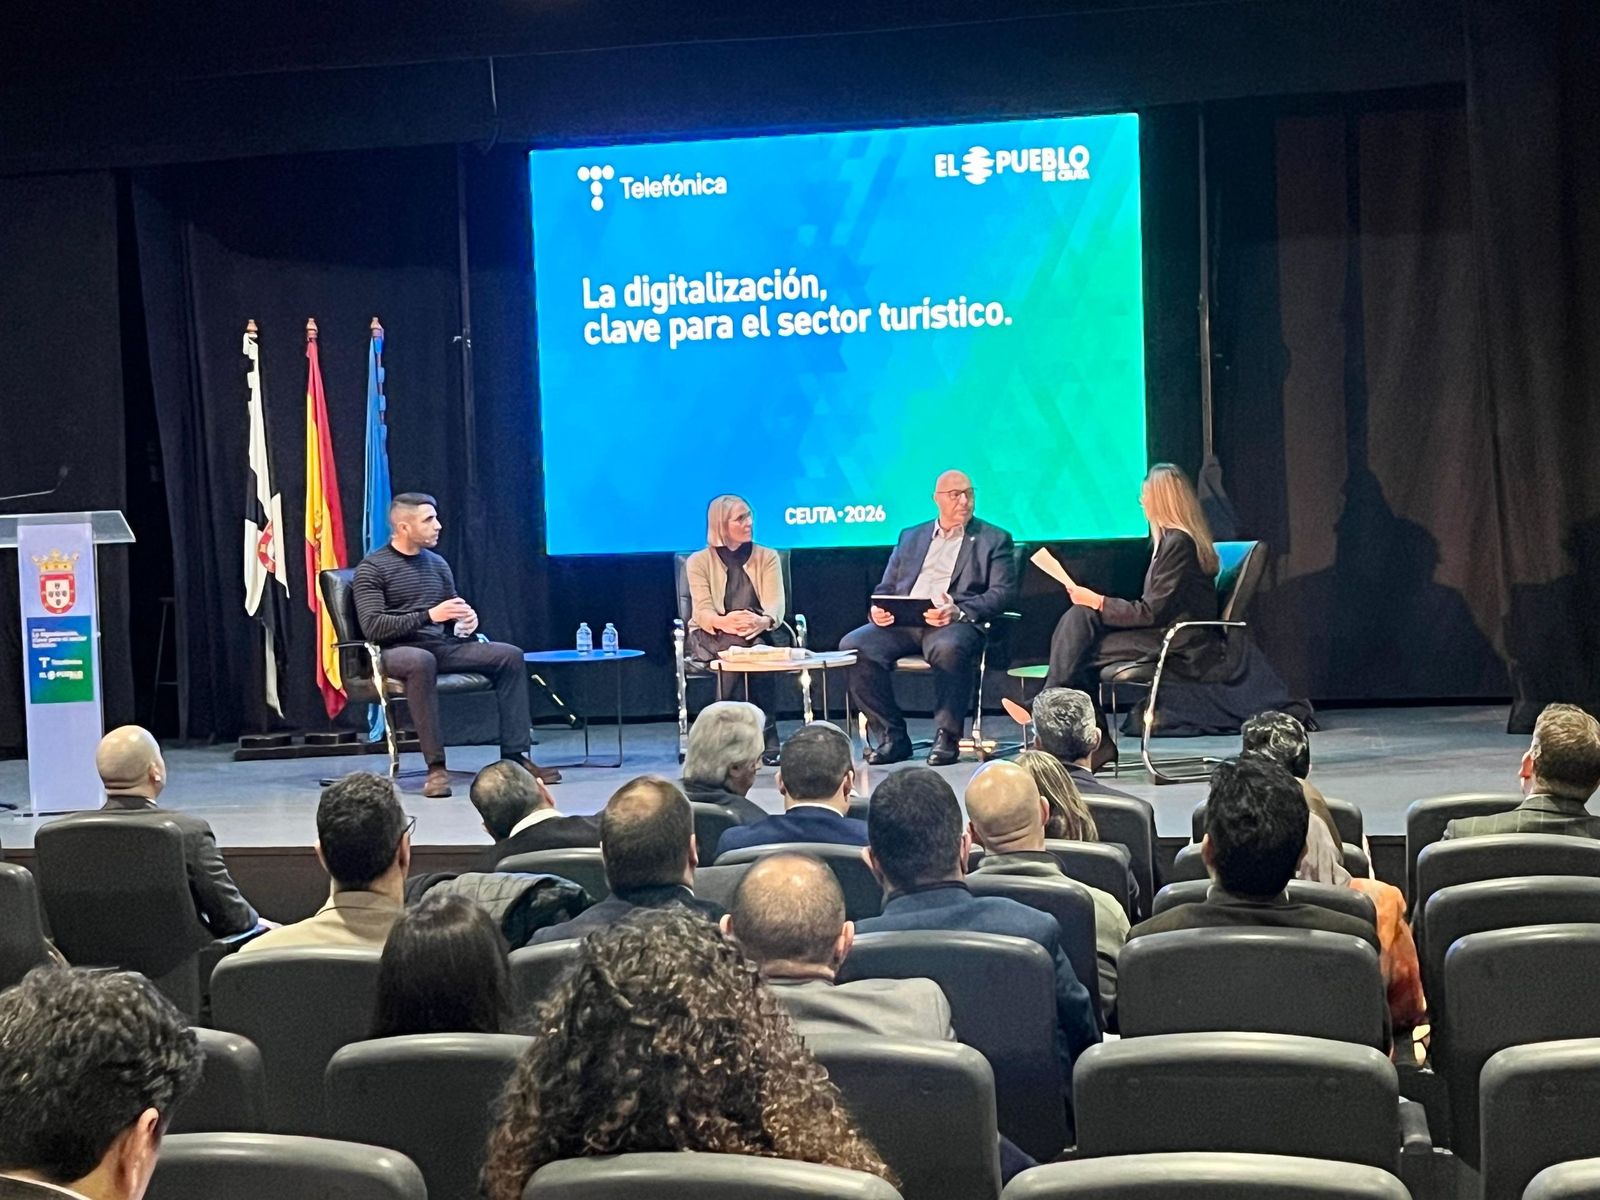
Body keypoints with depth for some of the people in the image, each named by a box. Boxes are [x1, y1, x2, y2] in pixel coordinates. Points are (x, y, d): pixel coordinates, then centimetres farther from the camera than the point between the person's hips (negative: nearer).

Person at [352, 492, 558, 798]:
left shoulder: (437, 564, 16)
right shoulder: (372, 568, -3)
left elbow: (455, 615, 26)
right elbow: (372, 626, -15)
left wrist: (467, 620, 0)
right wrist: (430, 615, -22)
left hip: (443, 645, 6)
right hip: (397, 650, -6)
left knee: (510, 656, -11)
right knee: (421, 661, -41)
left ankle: (514, 755, -12)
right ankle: (435, 766, -39)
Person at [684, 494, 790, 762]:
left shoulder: (767, 557, 10)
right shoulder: (698, 561, 5)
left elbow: (776, 604, -6)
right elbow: (702, 611, -10)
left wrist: (763, 621, -32)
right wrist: (725, 622, -35)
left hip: (761, 633, 1)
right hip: (712, 637, -1)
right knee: (735, 647, -36)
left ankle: (767, 738, -34)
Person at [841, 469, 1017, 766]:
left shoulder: (994, 540, 14)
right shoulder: (911, 537, 26)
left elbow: (1001, 593, 0)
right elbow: (885, 588, 23)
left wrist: (959, 611, -17)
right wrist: (877, 609, -3)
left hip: (957, 623, -4)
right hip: (902, 622, 4)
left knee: (948, 648, -40)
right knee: (854, 646, -23)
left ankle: (947, 737, -23)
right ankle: (892, 736, -15)